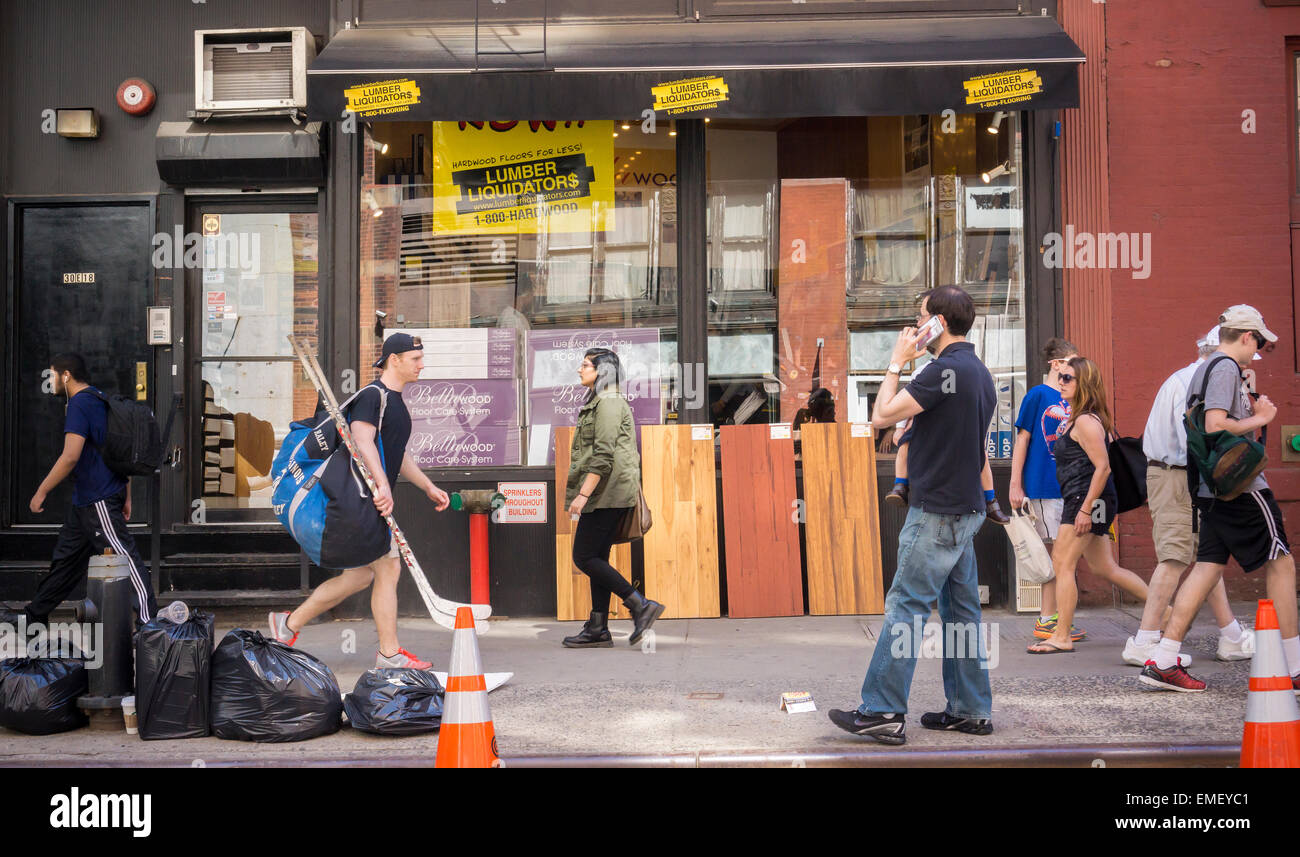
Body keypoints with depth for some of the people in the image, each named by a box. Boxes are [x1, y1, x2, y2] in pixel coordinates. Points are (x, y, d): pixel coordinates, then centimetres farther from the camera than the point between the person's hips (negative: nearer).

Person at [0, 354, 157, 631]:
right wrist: (127, 497, 20)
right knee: (66, 556, 17)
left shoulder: (79, 404, -14)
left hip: (98, 500, -10)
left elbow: (70, 456, -22)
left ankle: (148, 617, -6)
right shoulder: (101, 400, 16)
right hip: (85, 499, 10)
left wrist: (41, 492, -14)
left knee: (125, 556, -8)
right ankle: (34, 615, 28)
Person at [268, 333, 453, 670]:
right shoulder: (372, 395, -13)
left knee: (361, 575, 13)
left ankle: (289, 623, 23)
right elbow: (362, 441, -27)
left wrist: (428, 487, 25)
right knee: (388, 569, -5)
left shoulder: (395, 401, 19)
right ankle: (389, 654, 4)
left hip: (375, 499, 10)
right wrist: (383, 485, -38)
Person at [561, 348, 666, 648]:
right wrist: (581, 489, 23)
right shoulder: (598, 402, 20)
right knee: (597, 558, 9)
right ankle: (598, 629, 11)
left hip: (608, 491, -10)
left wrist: (583, 493, -23)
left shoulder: (609, 403, -12)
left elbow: (603, 456, -20)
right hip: (606, 495, 10)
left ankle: (641, 605, -9)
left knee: (584, 557, -9)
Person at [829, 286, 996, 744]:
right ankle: (971, 710, 17)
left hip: (937, 513, -10)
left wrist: (896, 363, -6)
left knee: (905, 606, -7)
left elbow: (882, 415, -17)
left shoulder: (947, 369, -18)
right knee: (962, 610, 12)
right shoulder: (979, 372, 14)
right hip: (965, 508, 10)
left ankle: (882, 711, -5)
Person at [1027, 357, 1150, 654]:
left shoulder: (1086, 421, -14)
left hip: (1088, 499, -10)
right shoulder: (1077, 419, 17)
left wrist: (1086, 509, -22)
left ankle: (1061, 637, -5)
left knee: (1062, 563, -8)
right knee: (1106, 568, 14)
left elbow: (1103, 467, -20)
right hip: (1084, 501, 10)